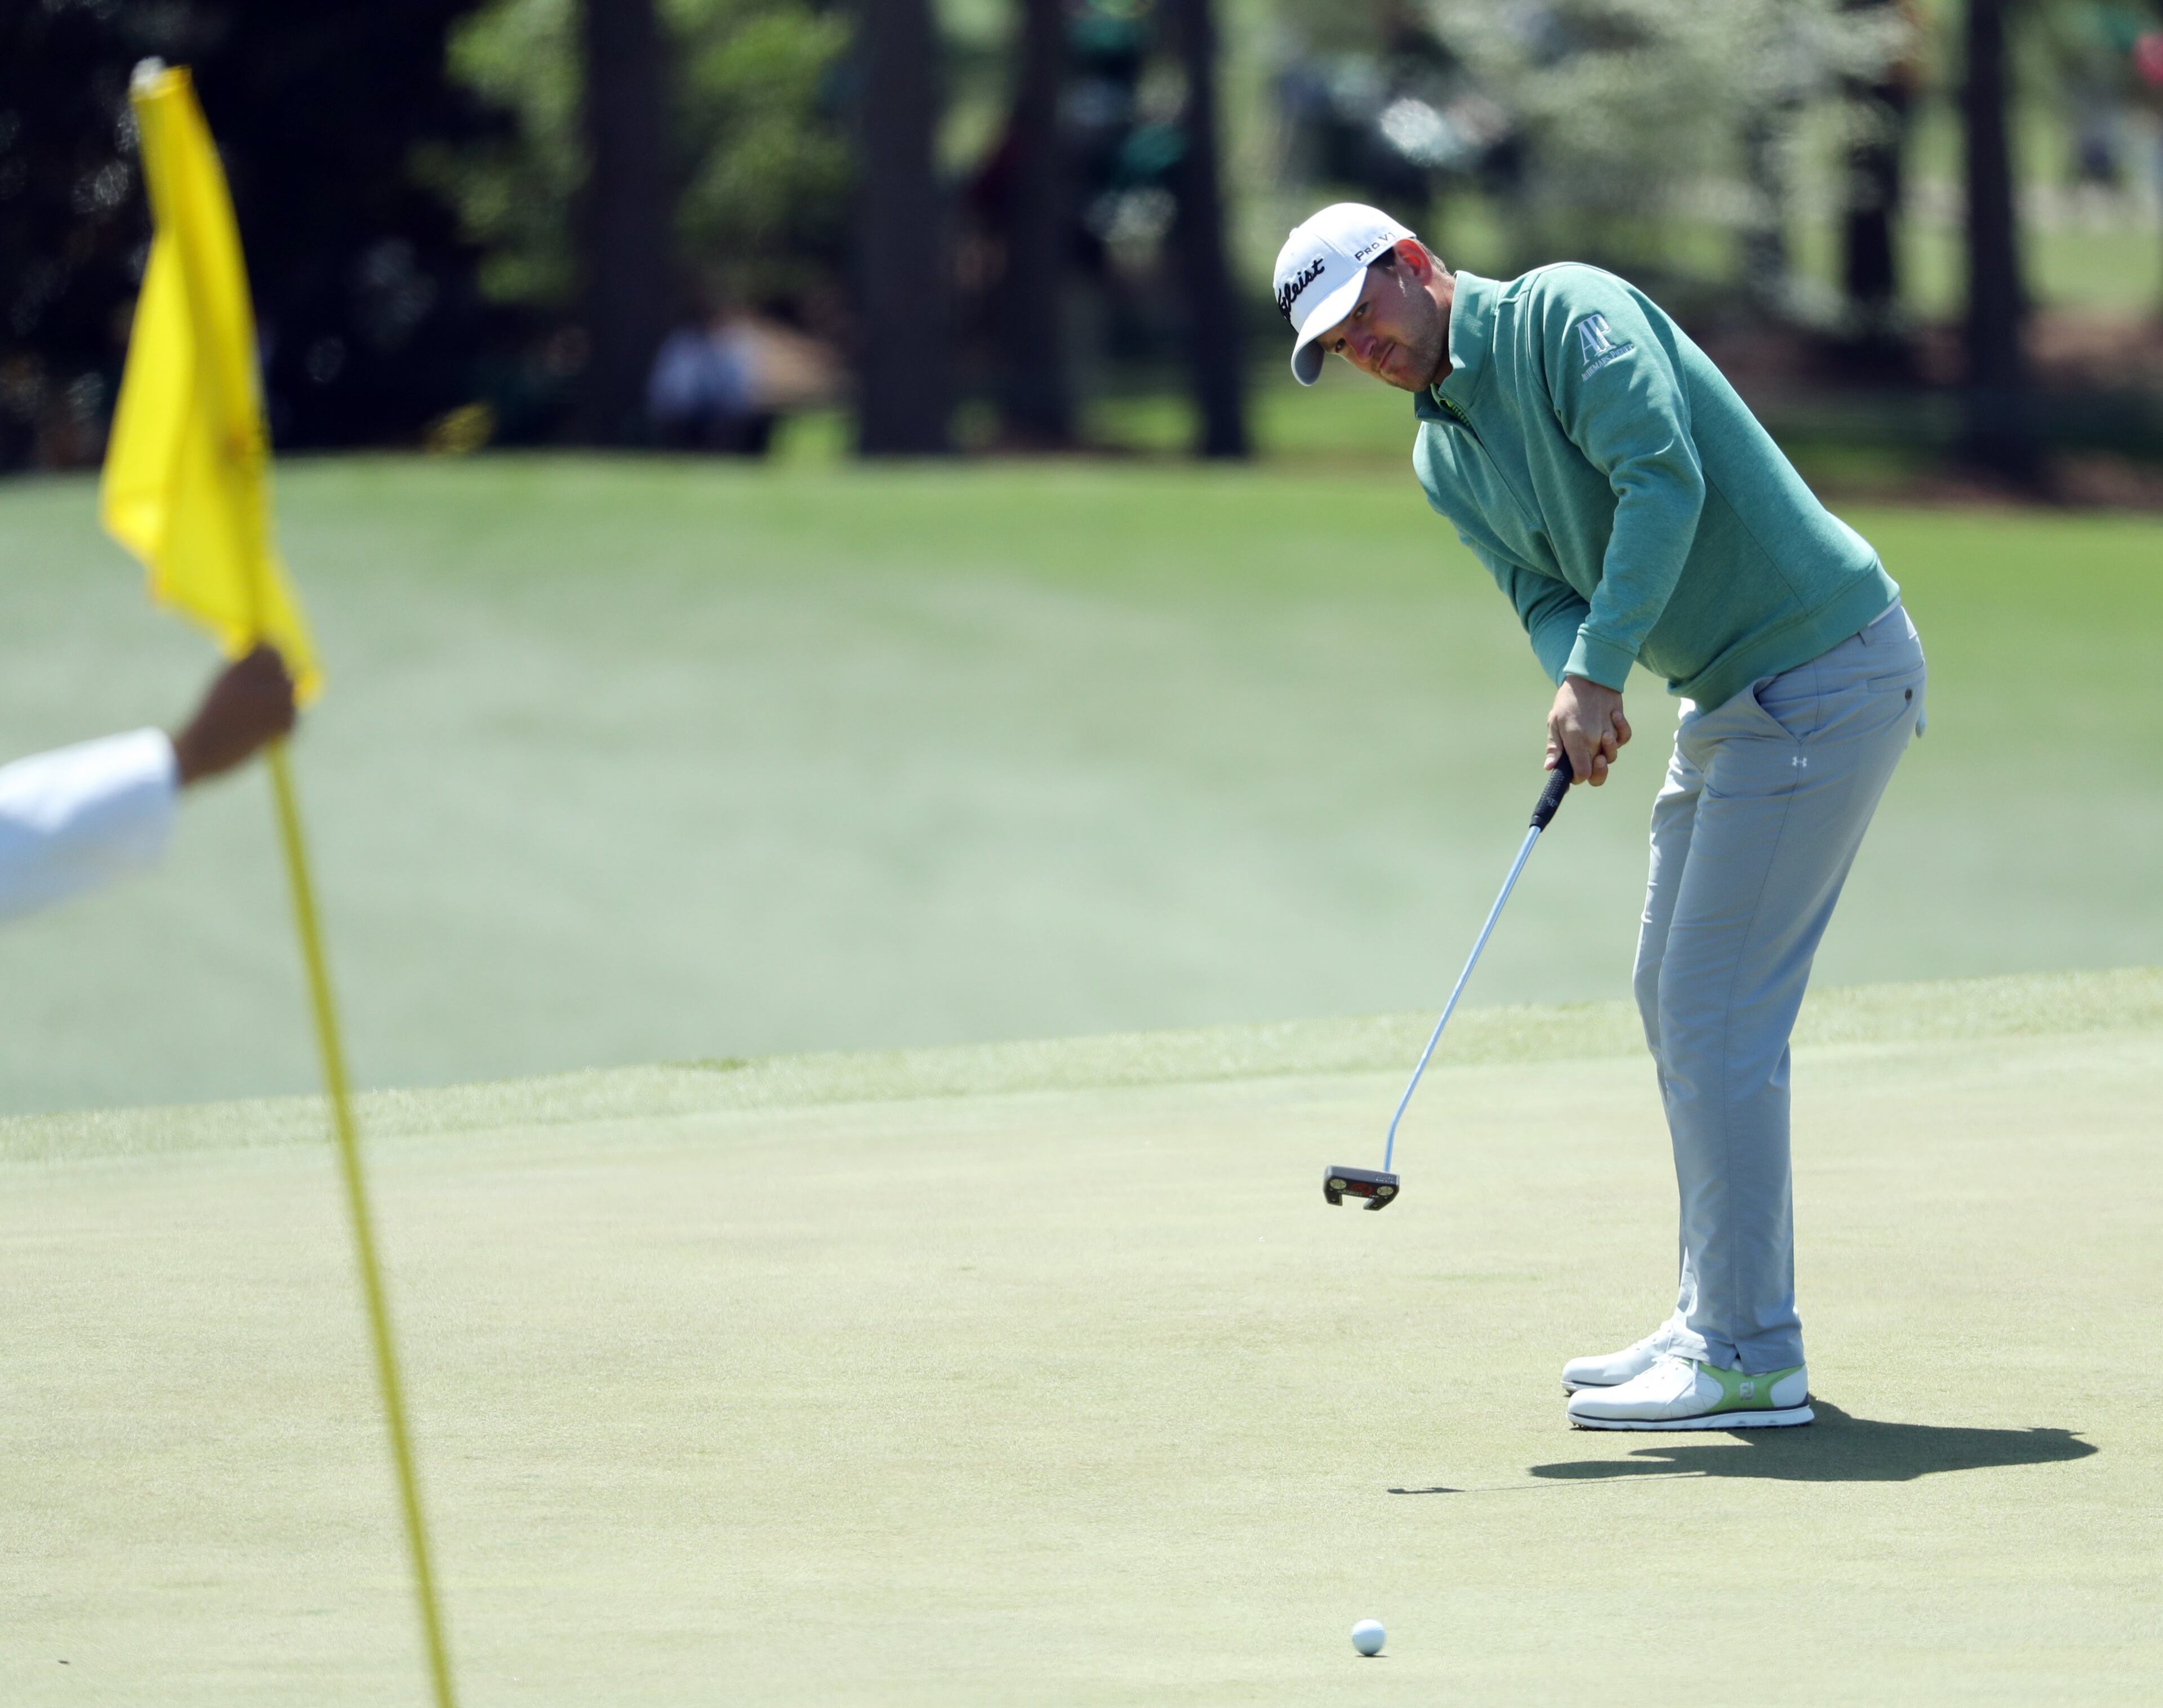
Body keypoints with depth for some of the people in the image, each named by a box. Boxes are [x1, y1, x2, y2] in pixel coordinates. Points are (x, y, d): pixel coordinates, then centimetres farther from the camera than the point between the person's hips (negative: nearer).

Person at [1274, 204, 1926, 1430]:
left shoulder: (1569, 314, -13)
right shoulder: (1443, 456, 12)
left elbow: (1664, 479, -25)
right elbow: (1546, 591, 3)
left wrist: (1601, 672, -28)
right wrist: (1577, 693, -19)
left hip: (1826, 672, -10)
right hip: (1734, 694, 10)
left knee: (1717, 1009, -11)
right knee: (1676, 995, 14)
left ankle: (1749, 1360, -9)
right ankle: (1722, 1322, 21)